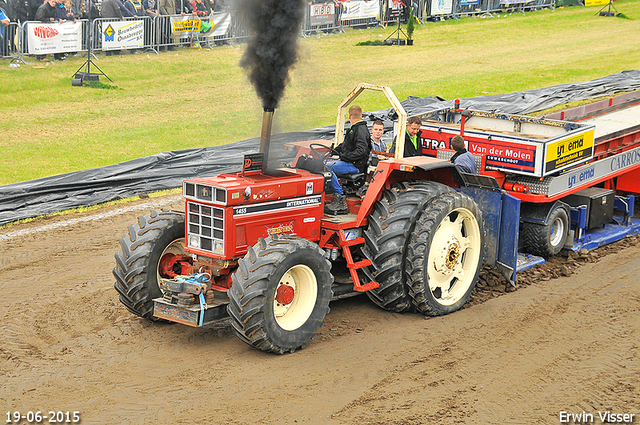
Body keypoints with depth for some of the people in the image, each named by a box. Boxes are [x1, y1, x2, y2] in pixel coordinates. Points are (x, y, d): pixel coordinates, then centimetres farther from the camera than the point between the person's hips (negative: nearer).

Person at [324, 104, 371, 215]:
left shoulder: (361, 130, -13)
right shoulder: (355, 129, 19)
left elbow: (361, 151, -24)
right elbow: (344, 145, 30)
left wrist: (344, 156, -21)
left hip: (355, 165, -10)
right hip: (348, 162, 10)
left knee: (327, 167, -26)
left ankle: (340, 199, -26)